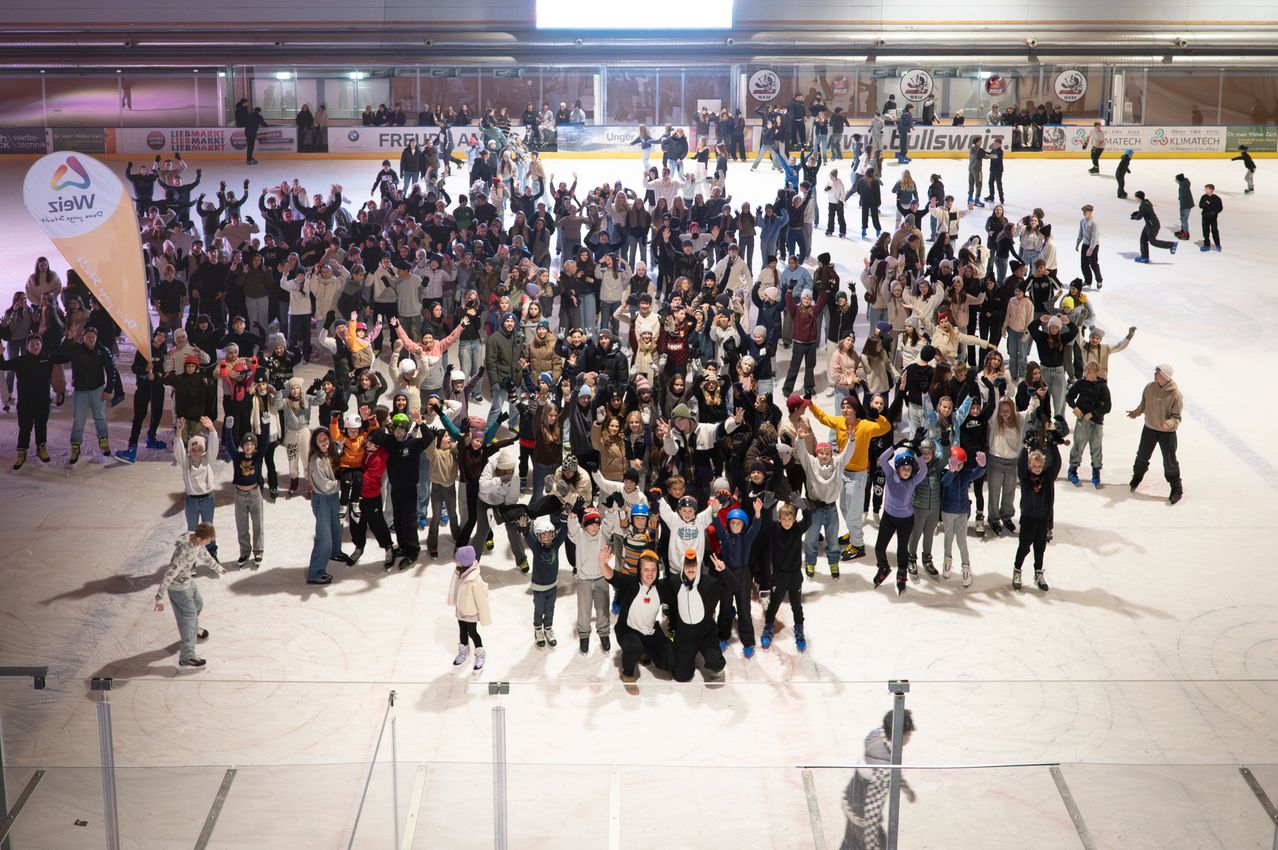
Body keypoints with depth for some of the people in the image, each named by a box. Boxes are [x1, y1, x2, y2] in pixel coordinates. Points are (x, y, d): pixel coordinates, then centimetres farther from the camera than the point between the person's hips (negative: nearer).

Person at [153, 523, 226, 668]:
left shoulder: (195, 539, -12)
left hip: (188, 581, 9)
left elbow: (204, 554, 11)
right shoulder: (185, 552, -39)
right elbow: (169, 574, -35)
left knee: (198, 604, 29)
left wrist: (216, 567, 27)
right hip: (179, 587, -9)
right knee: (189, 617, -1)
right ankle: (187, 657, 5)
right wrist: (160, 597, -31)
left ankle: (194, 630, 58)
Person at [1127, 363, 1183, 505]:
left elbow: (1177, 417, -19)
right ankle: (1137, 478, 47)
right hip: (1149, 428, 5)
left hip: (1167, 433, -5)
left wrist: (1170, 423, -38)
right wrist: (1136, 412, 3)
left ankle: (1177, 489, 22)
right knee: (1142, 455, 21)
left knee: (1170, 461, 5)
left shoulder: (1175, 394, -23)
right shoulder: (1150, 387, -11)